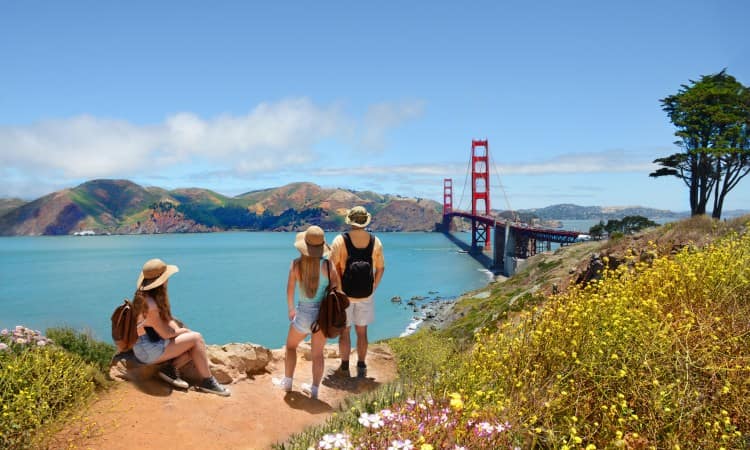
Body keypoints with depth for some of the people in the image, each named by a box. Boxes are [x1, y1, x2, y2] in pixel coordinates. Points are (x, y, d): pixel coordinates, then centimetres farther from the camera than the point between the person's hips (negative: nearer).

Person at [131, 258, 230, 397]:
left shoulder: (156, 296, 5)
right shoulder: (148, 303, -26)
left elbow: (168, 319, 11)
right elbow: (165, 333, -22)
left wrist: (179, 330, -6)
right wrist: (182, 331, -4)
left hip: (154, 341, 9)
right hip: (148, 350, -9)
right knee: (196, 338, -15)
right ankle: (207, 382, -10)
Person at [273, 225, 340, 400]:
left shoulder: (296, 264, -10)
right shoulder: (327, 264, -12)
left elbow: (290, 290, 0)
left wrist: (290, 309, 17)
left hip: (304, 312, 0)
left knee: (291, 345, 25)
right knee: (317, 353, 15)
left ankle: (287, 382, 34)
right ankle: (314, 389, 23)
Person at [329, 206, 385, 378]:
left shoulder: (340, 240, -12)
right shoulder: (375, 242, -4)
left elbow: (332, 267, -12)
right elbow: (380, 268, 3)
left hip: (344, 293, -2)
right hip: (366, 294, 2)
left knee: (344, 331, 10)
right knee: (362, 331, 15)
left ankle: (344, 367, 18)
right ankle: (361, 367, 22)